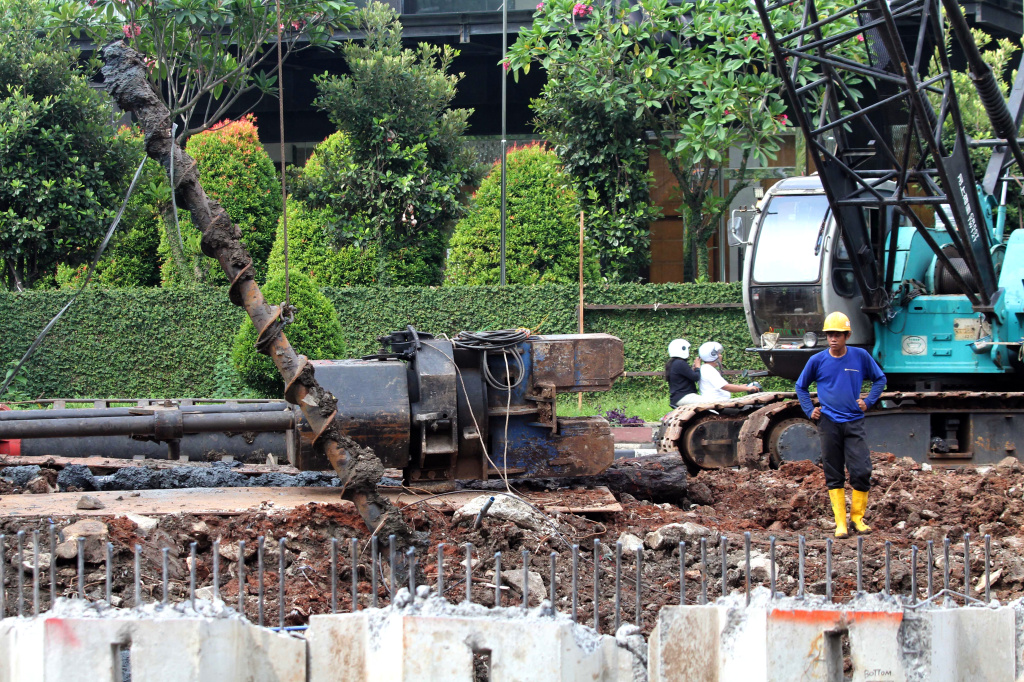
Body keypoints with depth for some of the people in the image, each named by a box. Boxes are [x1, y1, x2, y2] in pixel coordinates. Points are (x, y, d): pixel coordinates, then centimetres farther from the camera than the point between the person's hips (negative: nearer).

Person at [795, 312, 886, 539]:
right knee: (834, 475, 2)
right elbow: (801, 386, 18)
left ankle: (857, 517, 8)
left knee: (862, 472, -7)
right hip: (829, 424, 0)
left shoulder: (860, 356, 3)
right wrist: (810, 410, 7)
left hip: (854, 422, 0)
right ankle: (840, 522, 5)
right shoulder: (817, 360, 3)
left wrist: (868, 401, 5)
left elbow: (879, 379, 18)